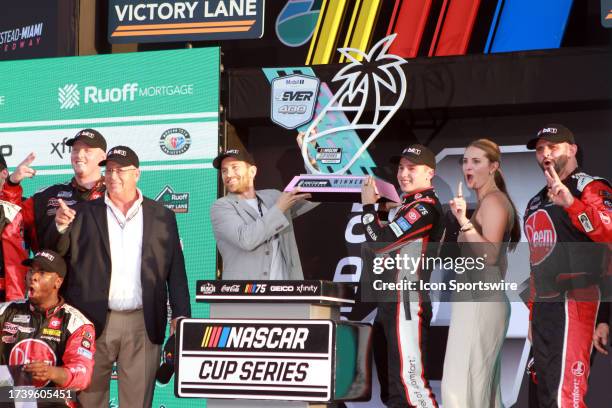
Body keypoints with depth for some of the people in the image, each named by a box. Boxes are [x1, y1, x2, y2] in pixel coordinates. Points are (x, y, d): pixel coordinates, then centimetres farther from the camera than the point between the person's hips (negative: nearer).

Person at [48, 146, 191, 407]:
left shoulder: (162, 216, 8)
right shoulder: (85, 213, 7)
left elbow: (175, 269, 6)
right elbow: (59, 253, -2)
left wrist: (180, 314, -3)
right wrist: (61, 227, -23)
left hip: (143, 323, 0)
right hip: (94, 321, 0)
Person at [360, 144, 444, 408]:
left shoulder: (425, 206, -13)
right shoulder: (409, 205, 19)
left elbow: (380, 242, -18)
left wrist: (368, 205, -5)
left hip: (407, 302, -11)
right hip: (390, 301, 11)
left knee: (409, 379, -17)